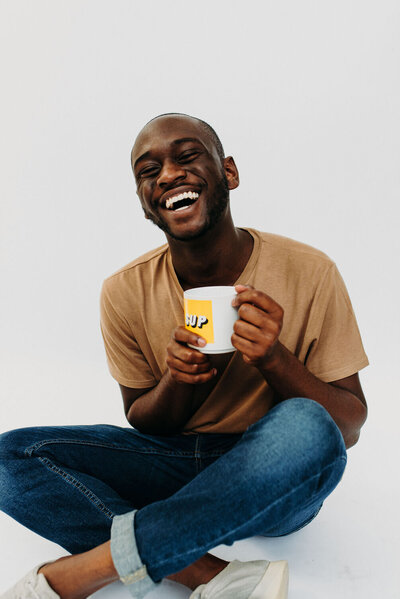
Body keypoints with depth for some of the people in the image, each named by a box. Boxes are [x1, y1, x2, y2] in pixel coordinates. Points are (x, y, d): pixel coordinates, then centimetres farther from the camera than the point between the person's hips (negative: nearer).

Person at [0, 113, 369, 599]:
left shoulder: (308, 274, -13)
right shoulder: (126, 292, -7)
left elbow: (349, 428, -9)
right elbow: (142, 424, 2)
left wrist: (274, 360, -28)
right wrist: (176, 381, -22)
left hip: (269, 484, -1)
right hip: (172, 462, 2)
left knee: (306, 428, -35)